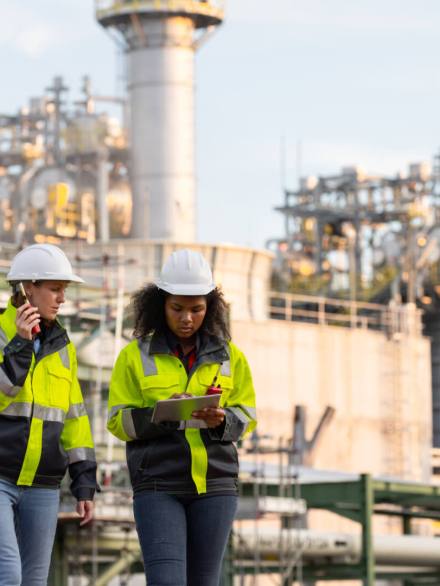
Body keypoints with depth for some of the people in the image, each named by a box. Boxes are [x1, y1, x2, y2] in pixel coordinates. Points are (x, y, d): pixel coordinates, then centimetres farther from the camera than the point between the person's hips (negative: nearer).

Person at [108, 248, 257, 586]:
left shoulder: (228, 356, 7)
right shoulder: (136, 356, 1)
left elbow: (246, 417, 8)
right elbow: (120, 422, 0)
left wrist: (220, 420, -15)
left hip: (215, 484, 2)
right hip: (158, 486, -2)